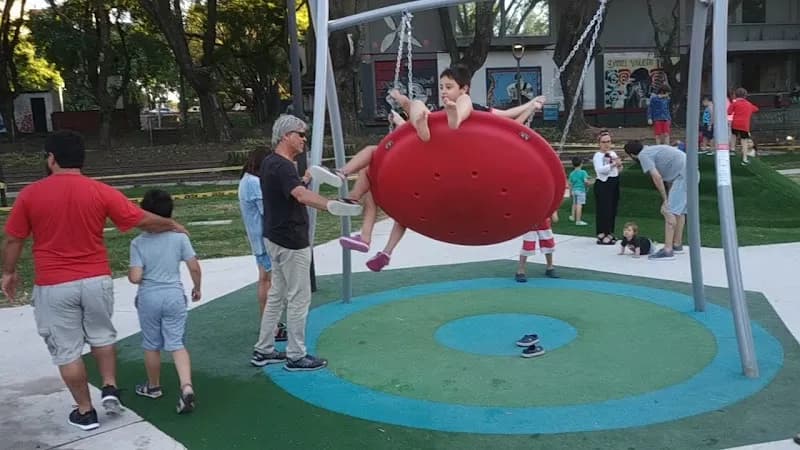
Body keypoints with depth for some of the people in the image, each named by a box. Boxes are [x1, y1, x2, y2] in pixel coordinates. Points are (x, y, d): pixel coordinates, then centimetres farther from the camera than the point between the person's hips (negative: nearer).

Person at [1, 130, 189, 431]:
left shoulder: (29, 195, -6)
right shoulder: (100, 191, -6)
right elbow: (144, 221, -2)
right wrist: (172, 225, 17)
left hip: (53, 286, -1)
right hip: (96, 280, 2)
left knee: (67, 351, 10)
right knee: (102, 336, 25)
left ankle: (85, 413, 19)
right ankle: (110, 389, 16)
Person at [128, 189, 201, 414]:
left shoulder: (138, 242, -10)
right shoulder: (180, 237, -6)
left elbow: (135, 277, -15)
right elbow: (194, 267, -5)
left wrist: (129, 272, 8)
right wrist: (197, 288, 12)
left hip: (148, 298, -1)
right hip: (174, 296, 1)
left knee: (152, 346, 16)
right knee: (177, 344, 3)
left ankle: (154, 387, 34)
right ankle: (186, 386, -16)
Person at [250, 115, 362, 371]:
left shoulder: (270, 163, 11)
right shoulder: (282, 166, -20)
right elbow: (302, 195, -41)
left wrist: (305, 179, 11)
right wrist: (331, 206, -53)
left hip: (276, 238, 10)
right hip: (291, 241, -10)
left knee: (276, 296, 17)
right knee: (299, 299, -1)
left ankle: (263, 351, 24)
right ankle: (296, 357, 8)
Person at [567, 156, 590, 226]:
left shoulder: (572, 173, 5)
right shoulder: (583, 172, -11)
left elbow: (570, 184, 9)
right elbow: (586, 181, -21)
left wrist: (570, 192, 19)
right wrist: (587, 184, 2)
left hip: (574, 190, 6)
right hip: (581, 190, -6)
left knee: (574, 204, 23)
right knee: (579, 205, -6)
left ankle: (573, 216, 37)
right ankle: (578, 220, -5)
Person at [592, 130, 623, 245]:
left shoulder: (613, 153, 15)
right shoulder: (598, 155, -8)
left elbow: (618, 170, 20)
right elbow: (600, 169, -24)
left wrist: (619, 165, -1)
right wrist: (612, 164, -30)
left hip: (614, 183, 8)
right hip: (603, 184, -8)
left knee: (613, 209, 11)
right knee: (603, 210, -8)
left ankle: (609, 233, 21)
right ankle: (602, 235, -5)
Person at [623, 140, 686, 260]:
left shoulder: (643, 155, -4)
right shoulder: (651, 150, 23)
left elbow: (657, 177, -13)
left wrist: (665, 200, -4)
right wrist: (667, 199, 19)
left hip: (684, 174, -10)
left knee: (669, 211, -11)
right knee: (679, 210, 19)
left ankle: (667, 250, -15)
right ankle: (677, 245, 30)